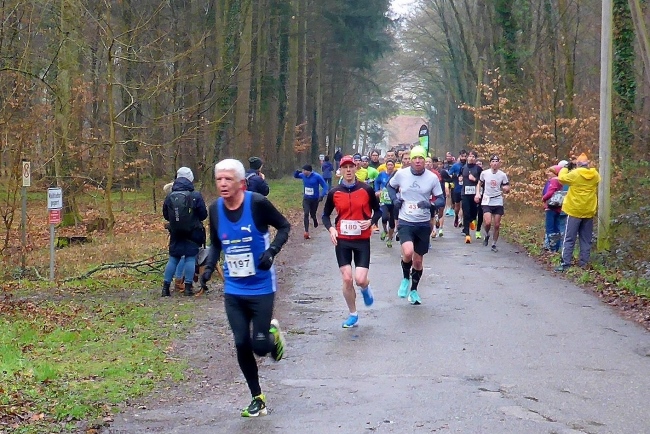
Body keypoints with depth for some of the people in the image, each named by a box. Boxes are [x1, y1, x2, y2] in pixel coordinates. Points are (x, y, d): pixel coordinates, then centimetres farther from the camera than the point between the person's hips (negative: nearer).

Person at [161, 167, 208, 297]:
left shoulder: (169, 197, -4)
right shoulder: (196, 196, -13)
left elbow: (166, 215, 6)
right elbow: (203, 215, -6)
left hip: (175, 233, 3)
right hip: (193, 233, -3)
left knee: (173, 258, 11)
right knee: (190, 258, 5)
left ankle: (166, 287, 11)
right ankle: (188, 287, 1)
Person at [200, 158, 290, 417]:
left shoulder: (257, 203, -16)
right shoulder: (215, 209, -2)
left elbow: (284, 226, -4)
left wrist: (271, 251, -20)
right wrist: (209, 267, -4)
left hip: (261, 288, -4)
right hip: (233, 291, 4)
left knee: (259, 346, -6)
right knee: (242, 344, 1)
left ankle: (273, 333, 32)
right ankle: (257, 399, 18)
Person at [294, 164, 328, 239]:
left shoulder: (317, 177, -18)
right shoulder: (303, 175, -5)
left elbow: (325, 186, -14)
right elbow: (295, 176, 15)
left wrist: (322, 195, -28)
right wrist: (297, 172, -10)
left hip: (315, 199, -2)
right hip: (306, 199, 2)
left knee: (313, 214, 13)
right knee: (306, 214, -14)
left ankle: (315, 221, 50)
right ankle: (306, 232, -13)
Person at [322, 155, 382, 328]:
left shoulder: (366, 189, -4)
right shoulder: (334, 192, -1)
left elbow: (377, 210, 7)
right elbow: (325, 215, 11)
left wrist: (371, 221, -13)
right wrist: (331, 229, -8)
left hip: (362, 240, -1)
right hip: (342, 240, 1)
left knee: (360, 279, -10)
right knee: (347, 279, -2)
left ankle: (365, 289, 29)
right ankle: (353, 315, 15)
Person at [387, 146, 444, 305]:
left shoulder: (432, 178, -6)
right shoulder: (401, 174, -5)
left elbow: (441, 200, 0)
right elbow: (390, 186, 15)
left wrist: (430, 204, -21)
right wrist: (394, 199, -4)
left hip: (423, 224, 1)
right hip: (405, 222, -1)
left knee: (418, 260, 10)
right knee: (408, 252, -25)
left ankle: (414, 290, 33)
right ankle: (406, 278, 5)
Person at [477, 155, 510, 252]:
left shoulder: (503, 175, -1)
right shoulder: (484, 173, -1)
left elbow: (507, 189, 5)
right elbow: (479, 183, 16)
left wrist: (506, 188, -18)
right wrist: (478, 193, 2)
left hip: (498, 202, 1)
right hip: (486, 201, -1)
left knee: (497, 225, 2)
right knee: (488, 223, -18)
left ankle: (494, 244, 17)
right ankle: (487, 235, 14)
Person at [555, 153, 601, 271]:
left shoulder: (575, 174, -14)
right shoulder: (595, 175, 0)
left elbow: (561, 178, -2)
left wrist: (566, 168, 13)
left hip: (574, 211, -4)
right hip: (589, 212, 4)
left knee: (569, 239, 0)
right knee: (586, 239, 10)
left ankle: (565, 263, -5)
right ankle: (584, 263, 10)